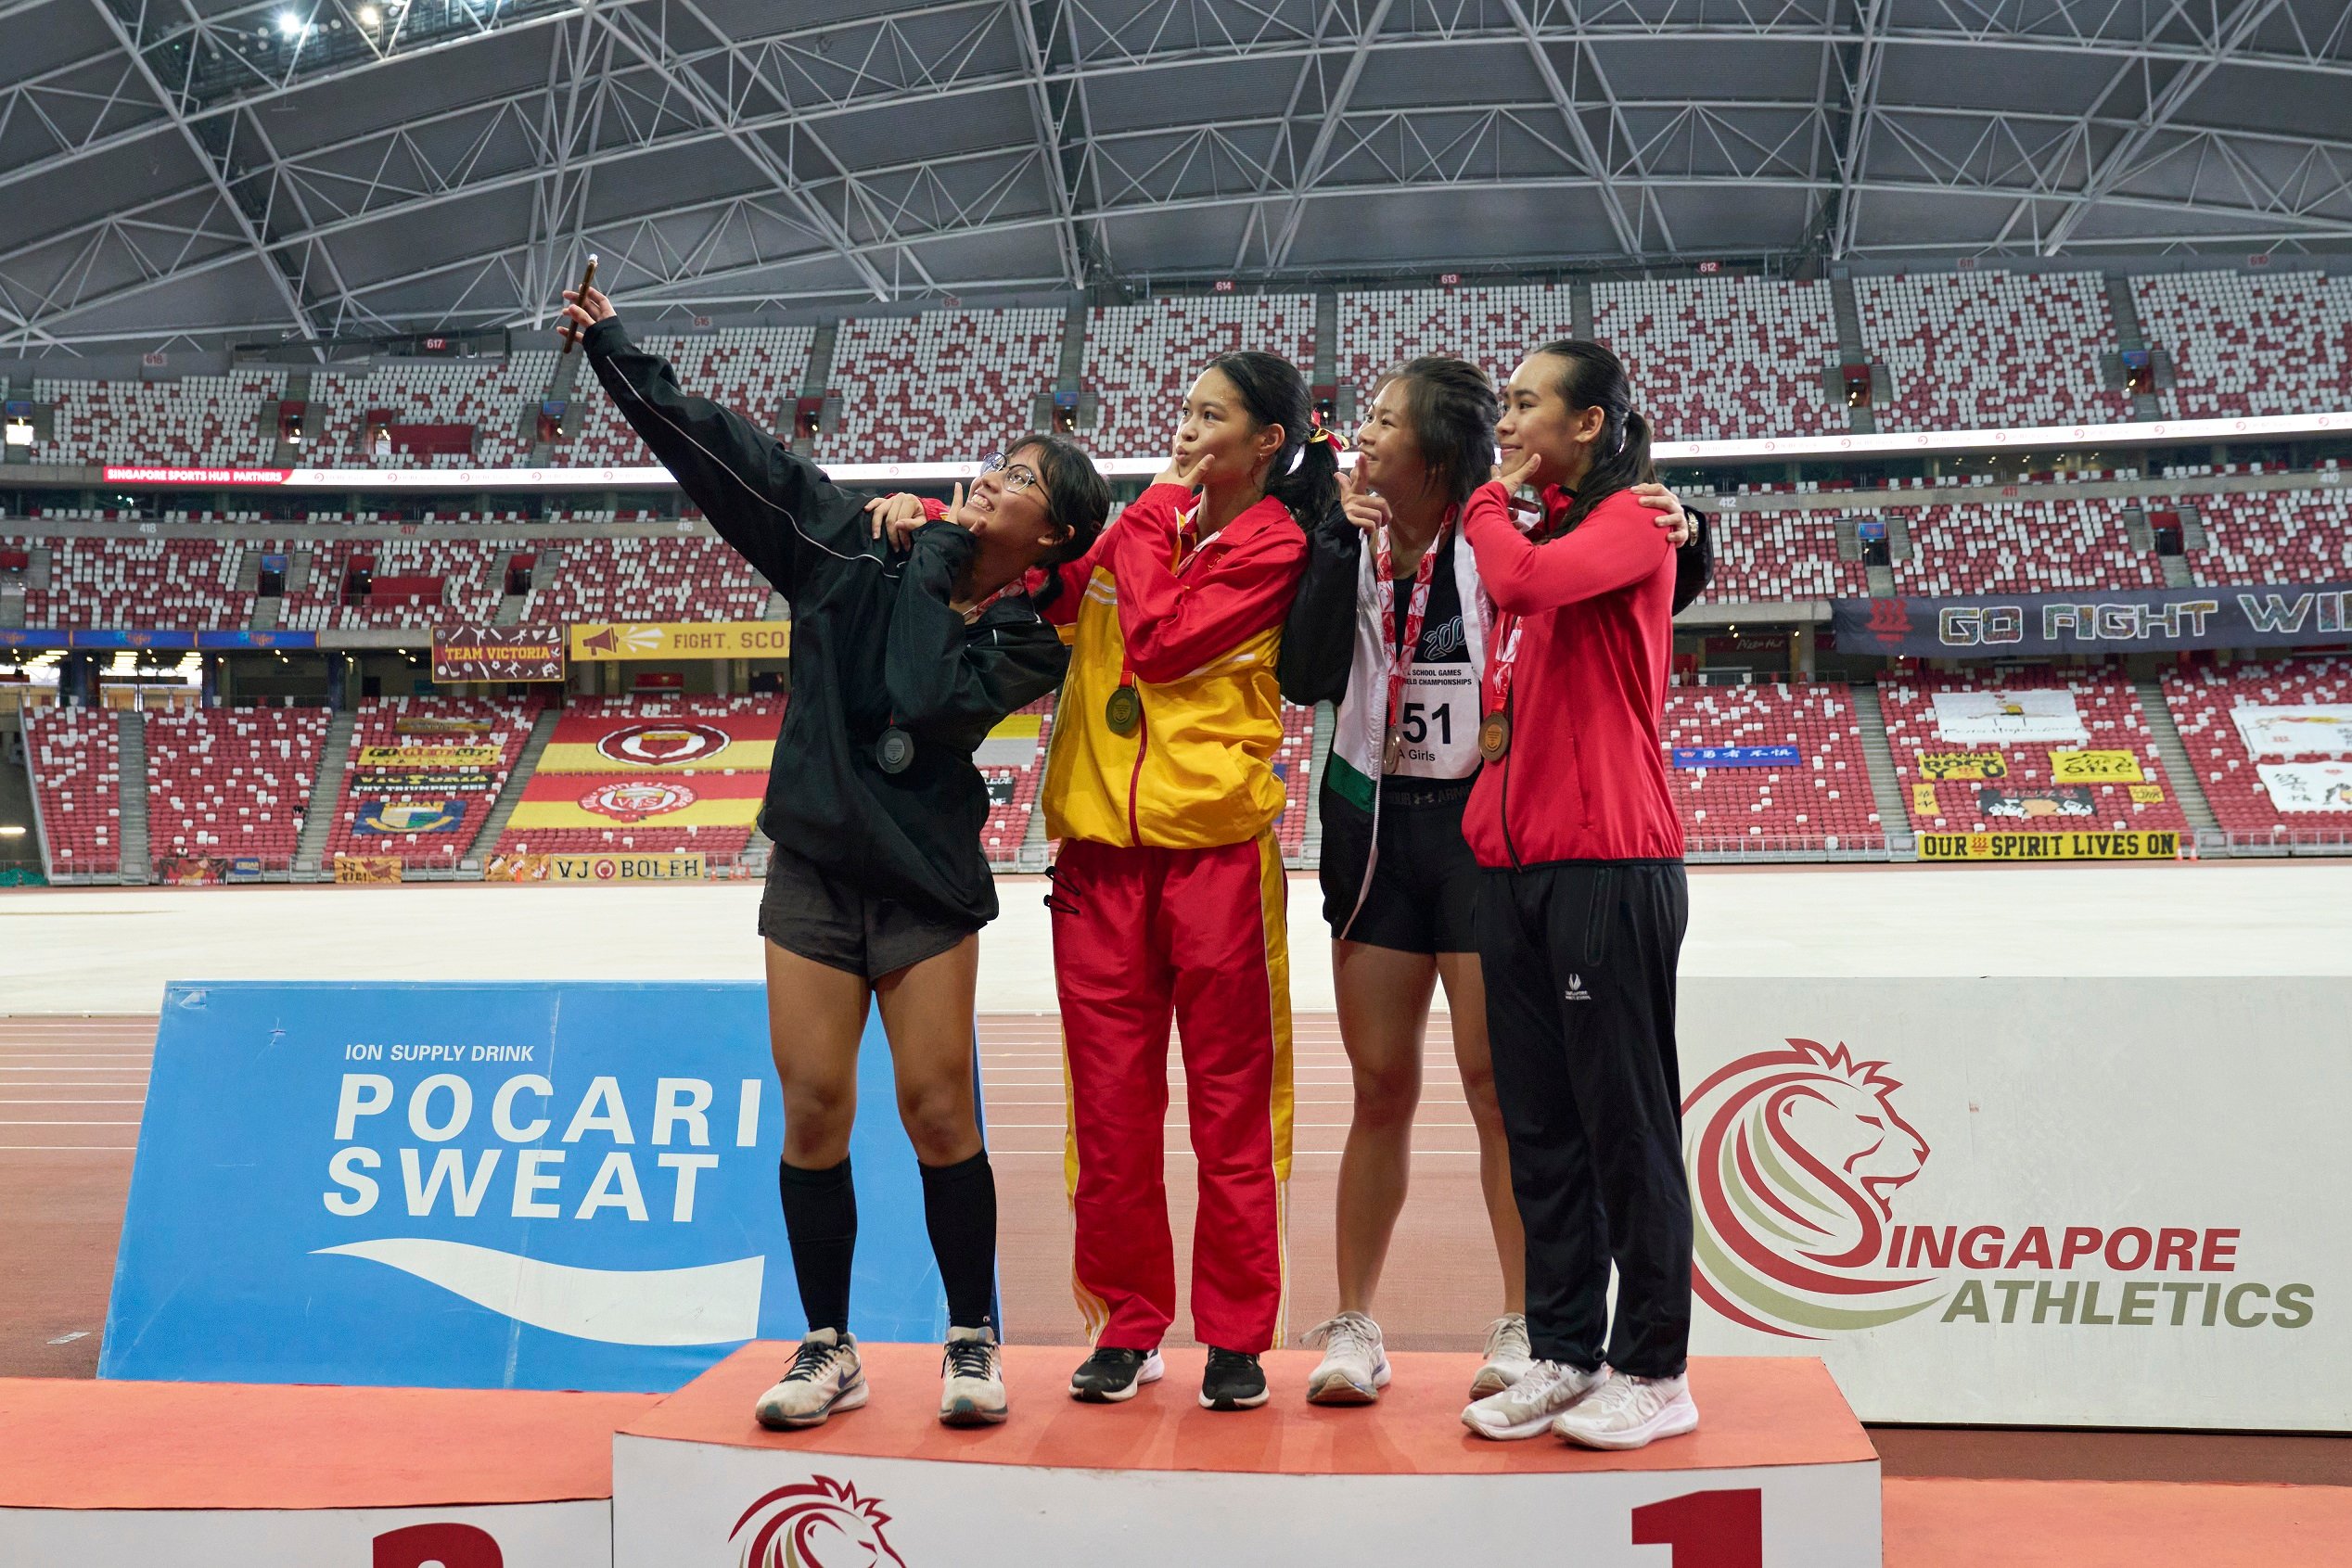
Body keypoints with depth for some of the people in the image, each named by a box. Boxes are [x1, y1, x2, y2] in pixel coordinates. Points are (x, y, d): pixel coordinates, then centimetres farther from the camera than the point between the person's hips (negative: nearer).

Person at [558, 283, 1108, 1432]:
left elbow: (929, 697, -22)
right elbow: (726, 453, 3)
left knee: (937, 1110, -4)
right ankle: (828, 1350, 13)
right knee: (812, 1108, 1)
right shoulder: (858, 549, 2)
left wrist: (932, 564, -11)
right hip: (813, 872, 2)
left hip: (925, 884, -2)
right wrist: (613, 347, 2)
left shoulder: (1028, 643, -4)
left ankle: (972, 1341, 14)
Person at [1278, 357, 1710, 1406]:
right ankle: (1353, 1327, 18)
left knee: (1497, 1082, -1)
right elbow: (1305, 677, -12)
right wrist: (1341, 541, -15)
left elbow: (1652, 597, -3)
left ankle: (1522, 1324, 13)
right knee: (1380, 1086, 9)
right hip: (1373, 819, 4)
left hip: (1481, 820, -4)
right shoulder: (1345, 545, 3)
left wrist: (1680, 536, -23)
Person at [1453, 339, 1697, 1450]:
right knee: (1538, 1128, 10)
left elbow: (1527, 579, -24)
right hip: (1514, 861, 8)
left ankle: (1652, 1374, 9)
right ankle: (1562, 1354, 20)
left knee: (1625, 1126, -1)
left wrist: (1488, 504, -7)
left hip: (1608, 866, -8)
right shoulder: (1531, 529, 19)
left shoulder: (1627, 521, -6)